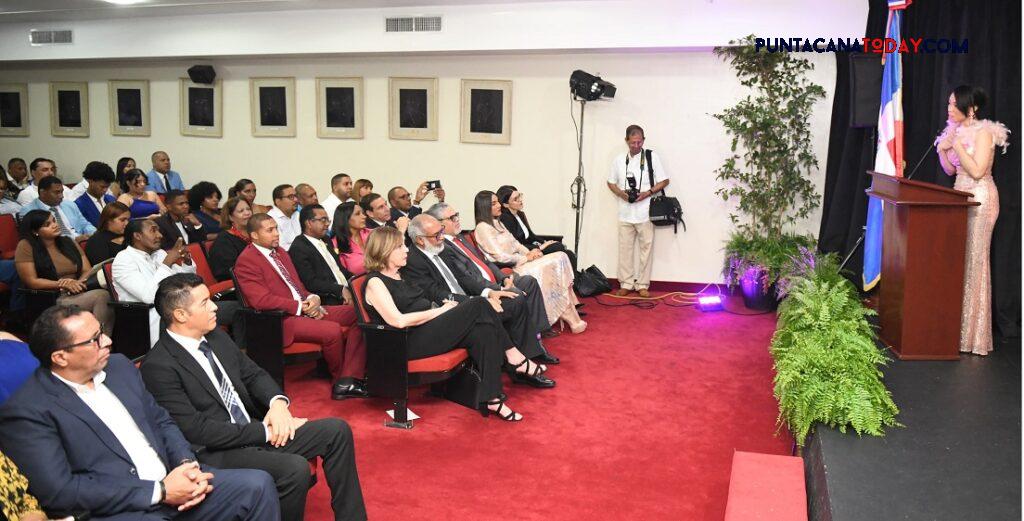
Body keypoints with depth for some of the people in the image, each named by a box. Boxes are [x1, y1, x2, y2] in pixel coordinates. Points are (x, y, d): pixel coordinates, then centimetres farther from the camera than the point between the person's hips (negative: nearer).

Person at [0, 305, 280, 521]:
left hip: (171, 483, 7)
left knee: (257, 484, -9)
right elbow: (58, 491, -16)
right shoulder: (26, 412, -9)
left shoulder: (119, 366, 11)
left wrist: (187, 464, -4)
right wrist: (159, 492, -16)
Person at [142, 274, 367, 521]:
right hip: (216, 454, -8)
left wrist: (278, 402, -7)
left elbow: (253, 374, 15)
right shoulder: (158, 367, -16)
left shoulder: (216, 337, 8)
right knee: (295, 469, -30)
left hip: (256, 431, 8)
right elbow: (196, 430, -19)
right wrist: (264, 432, -18)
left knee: (336, 430, -3)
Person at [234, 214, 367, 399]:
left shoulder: (280, 252, 20)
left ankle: (350, 381, -16)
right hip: (282, 318, -9)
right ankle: (339, 378, -2)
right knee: (332, 330, -31)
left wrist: (312, 299, -1)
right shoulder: (246, 261, -7)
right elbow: (261, 300, -17)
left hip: (307, 308, 9)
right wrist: (300, 307, -16)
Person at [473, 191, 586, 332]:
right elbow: (500, 256, -17)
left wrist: (529, 253, -1)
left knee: (560, 258, -8)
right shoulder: (482, 228, -10)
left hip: (518, 261, 9)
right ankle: (568, 316, -10)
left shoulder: (498, 223, 19)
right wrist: (526, 258, -9)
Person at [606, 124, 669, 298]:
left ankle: (642, 285, 10)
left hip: (645, 212, -2)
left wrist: (648, 192, -14)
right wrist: (621, 193, -6)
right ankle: (626, 284, 14)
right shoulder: (619, 159, 6)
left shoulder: (651, 157, -1)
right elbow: (611, 182, 15)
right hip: (625, 212, 2)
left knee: (646, 248, 2)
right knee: (625, 248, 5)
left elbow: (664, 181, 1)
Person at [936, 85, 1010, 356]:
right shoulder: (956, 131, 12)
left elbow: (977, 171, -18)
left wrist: (957, 144, -16)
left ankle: (972, 334, 2)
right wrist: (942, 150, -1)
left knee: (974, 261, -5)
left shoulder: (983, 132, -10)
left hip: (980, 197, -7)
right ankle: (954, 324, 10)